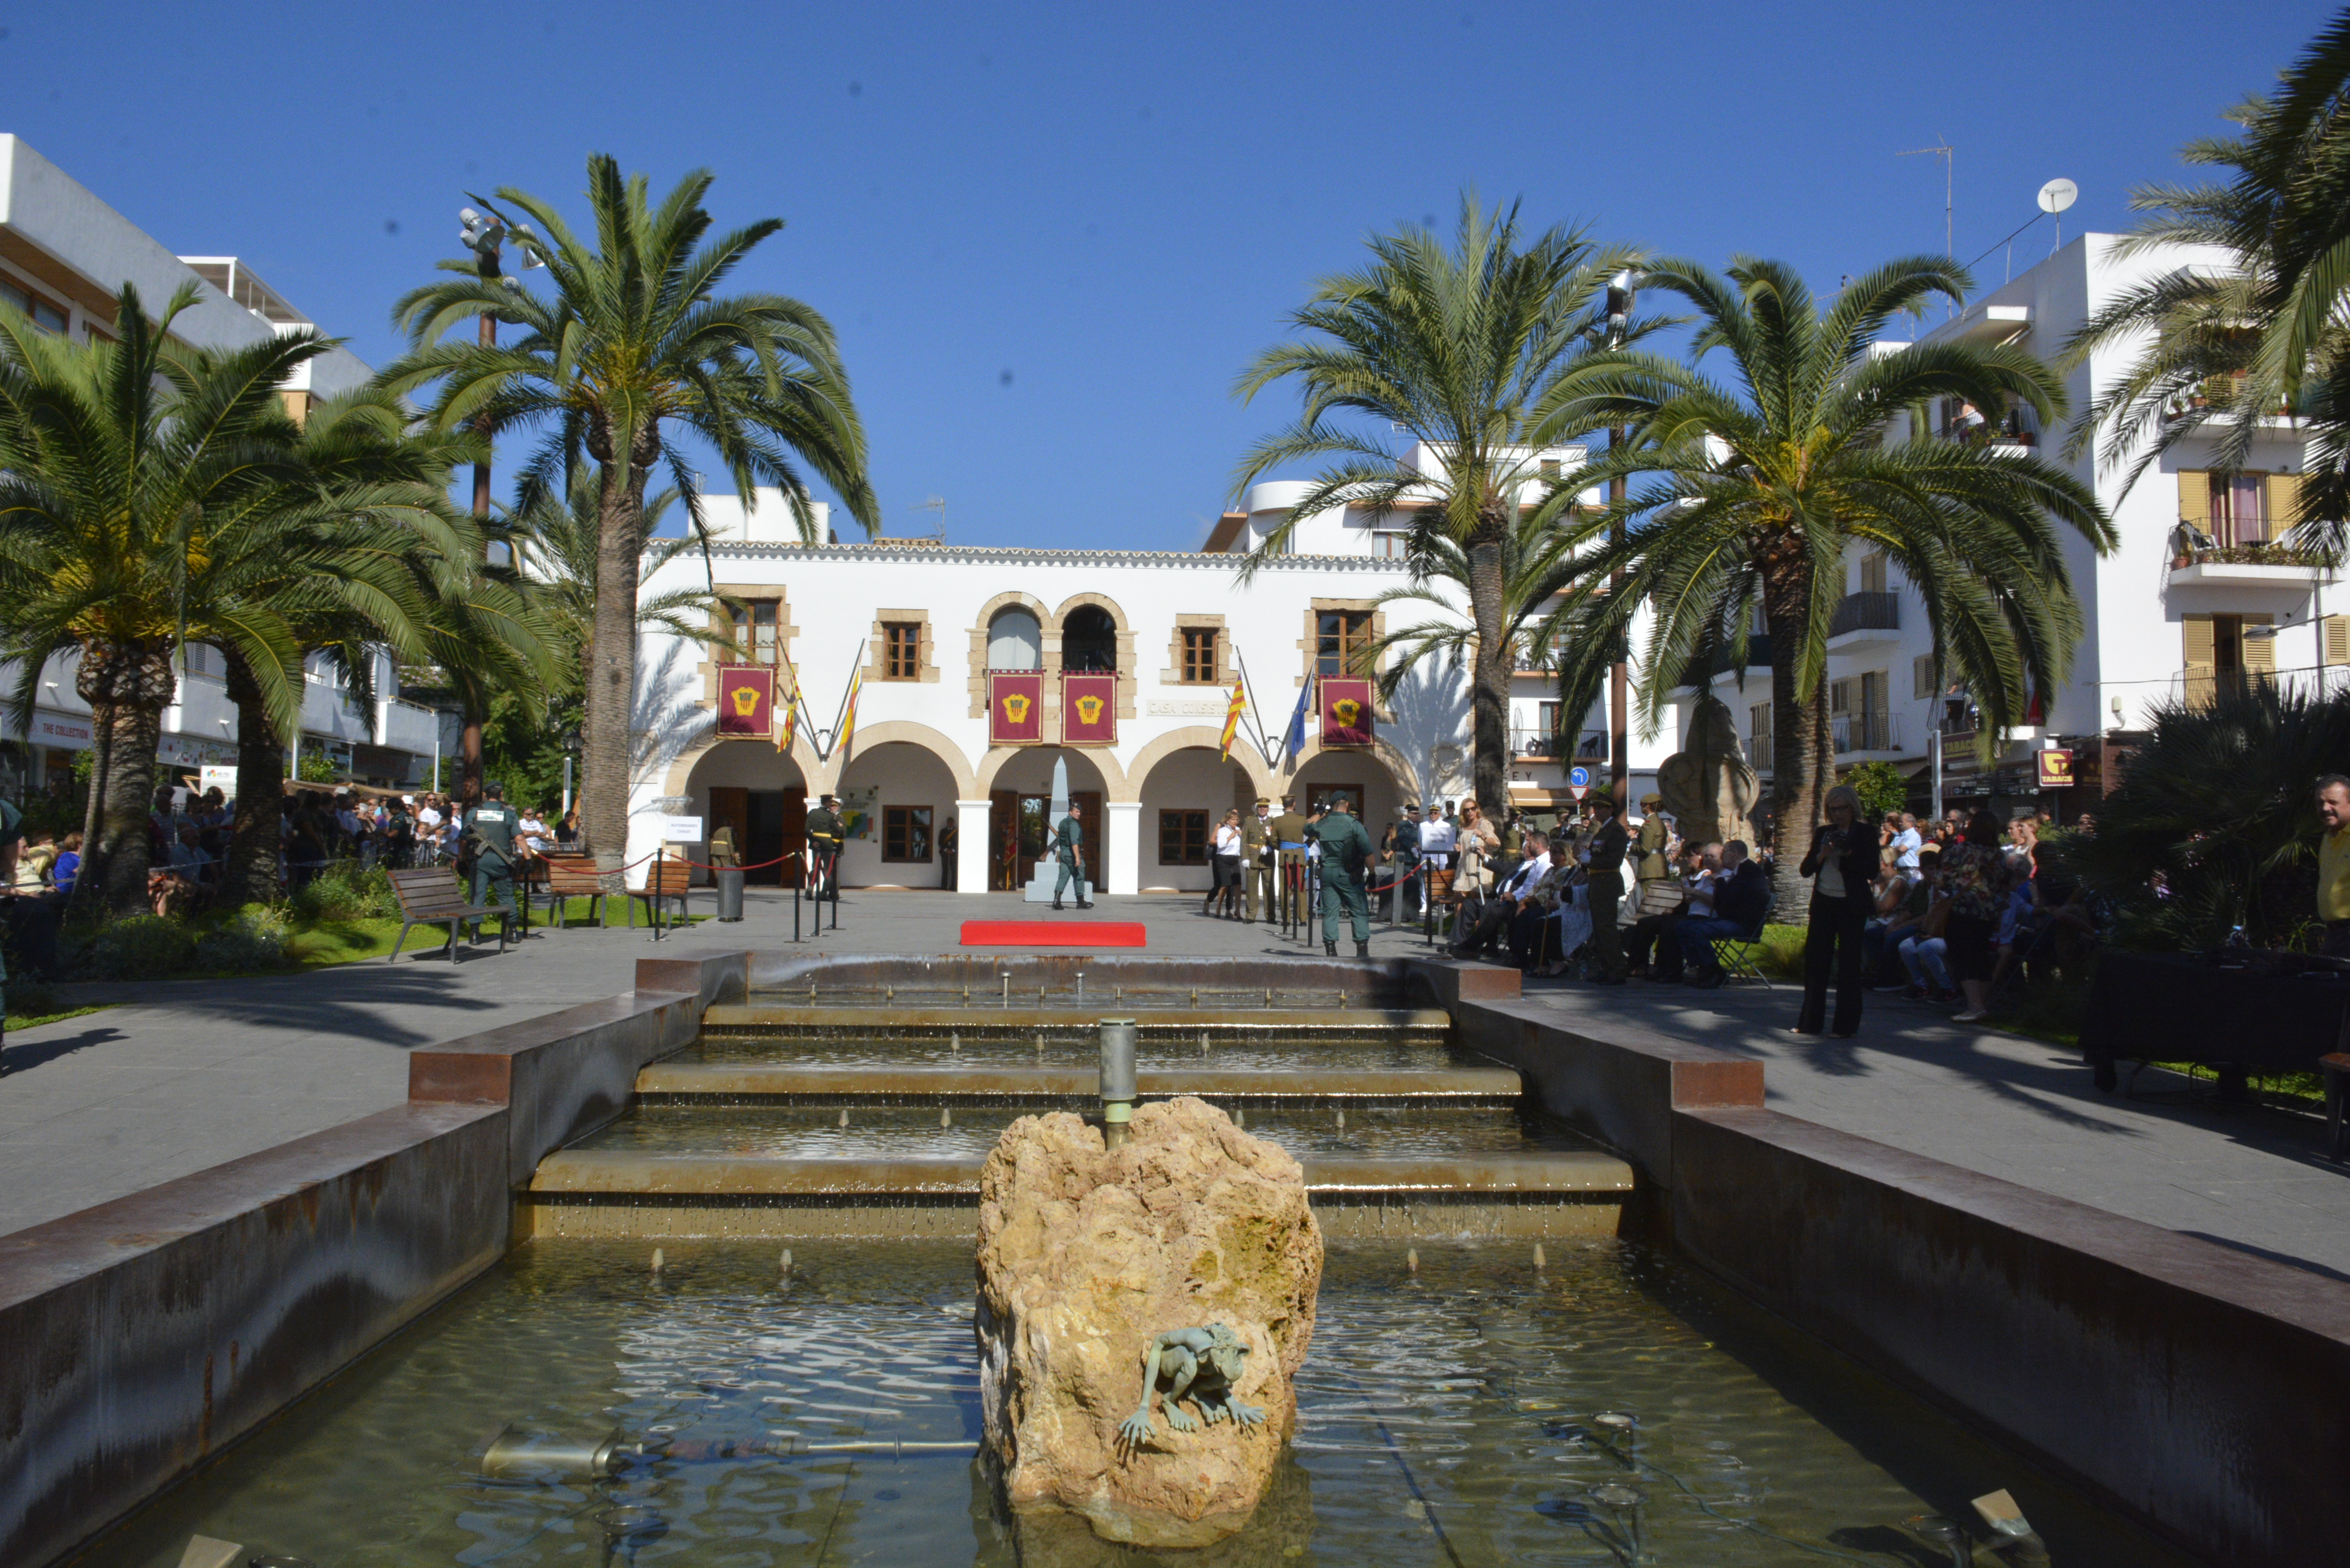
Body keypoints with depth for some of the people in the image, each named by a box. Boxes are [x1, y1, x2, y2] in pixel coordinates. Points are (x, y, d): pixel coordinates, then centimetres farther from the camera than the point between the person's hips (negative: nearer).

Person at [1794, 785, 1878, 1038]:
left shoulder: (1866, 835, 1)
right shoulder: (1823, 834, 12)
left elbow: (1872, 871, -9)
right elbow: (1805, 870, 8)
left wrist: (1848, 854, -20)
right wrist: (1821, 855, -10)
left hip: (1851, 905, -4)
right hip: (1823, 903, 4)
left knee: (1848, 964, -1)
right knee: (1815, 960, 3)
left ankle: (1846, 1025, 5)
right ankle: (1811, 1021, 11)